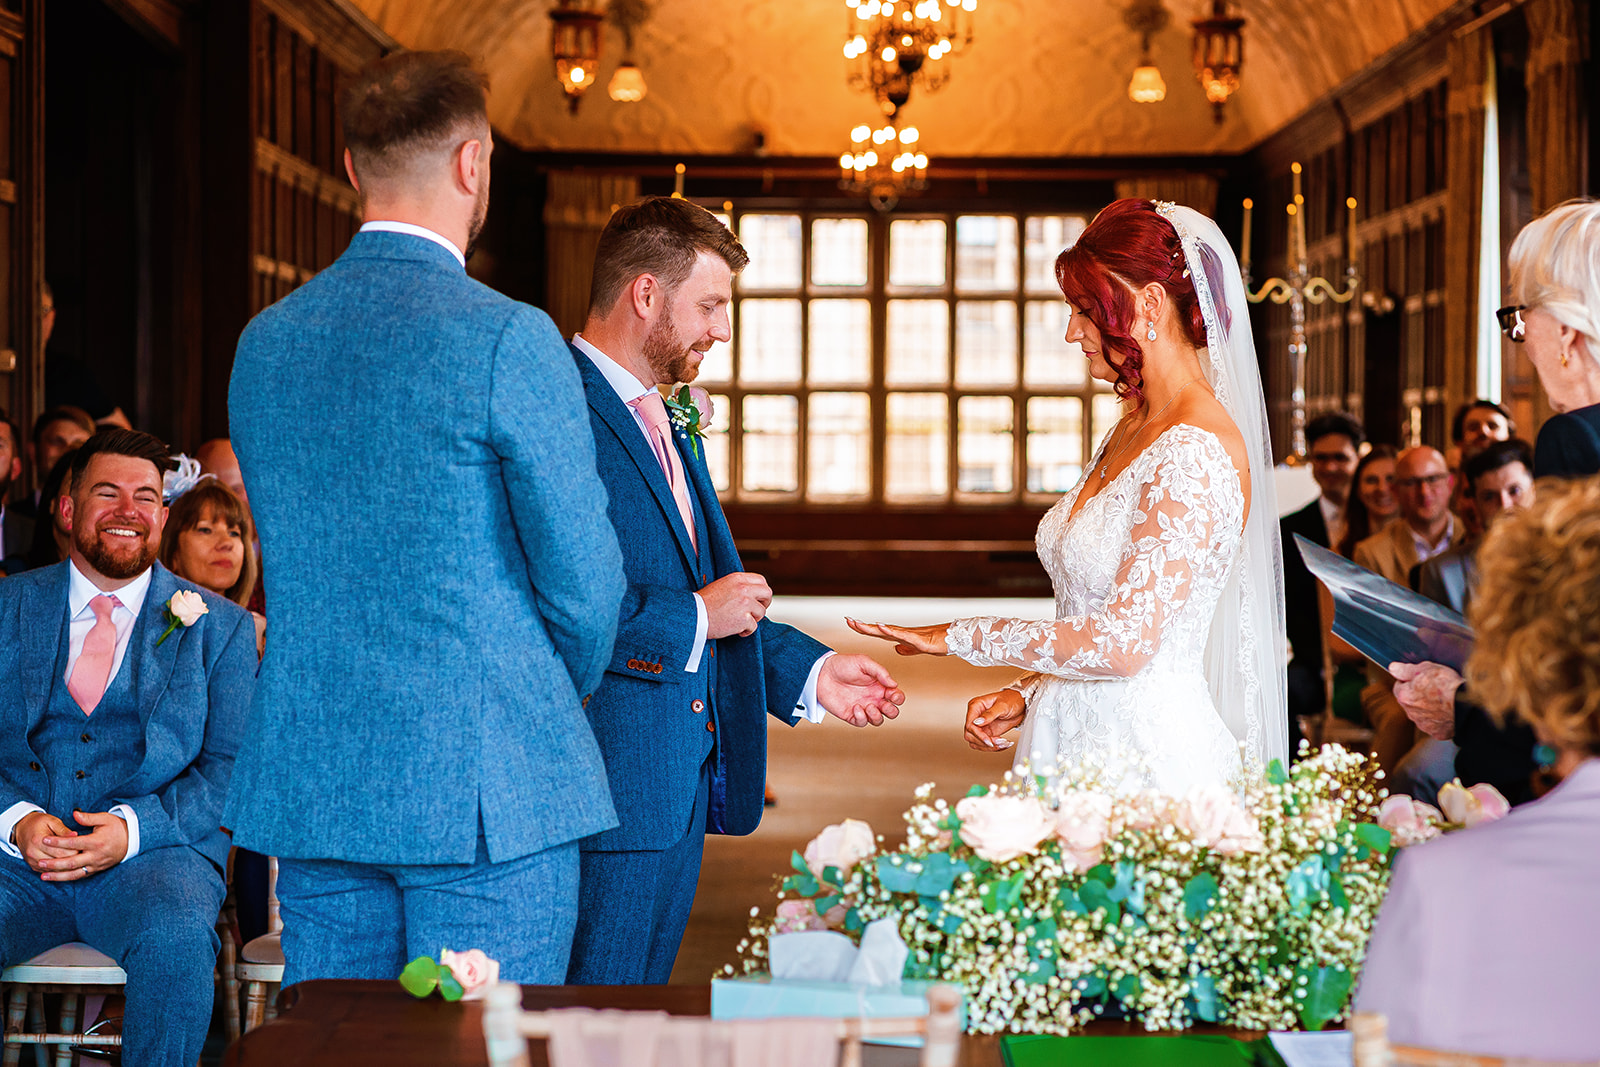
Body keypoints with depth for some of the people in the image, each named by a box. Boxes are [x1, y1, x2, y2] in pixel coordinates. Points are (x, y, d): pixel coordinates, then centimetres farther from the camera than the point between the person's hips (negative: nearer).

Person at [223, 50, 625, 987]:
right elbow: (582, 575, -8)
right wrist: (560, 702, 11)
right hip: (483, 789, -6)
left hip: (307, 787, 6)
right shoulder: (508, 339, -12)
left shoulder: (264, 343, 7)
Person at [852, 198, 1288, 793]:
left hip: (1148, 762, -8)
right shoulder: (1129, 432, 13)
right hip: (1081, 743, 8)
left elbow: (1124, 642, -21)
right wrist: (1027, 693, 4)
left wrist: (963, 638, -11)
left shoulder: (1196, 452, -16)